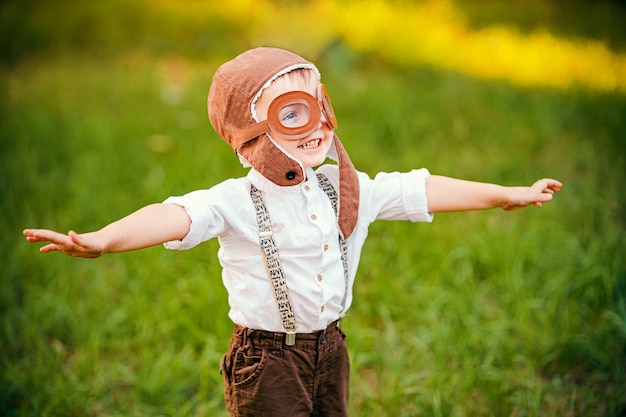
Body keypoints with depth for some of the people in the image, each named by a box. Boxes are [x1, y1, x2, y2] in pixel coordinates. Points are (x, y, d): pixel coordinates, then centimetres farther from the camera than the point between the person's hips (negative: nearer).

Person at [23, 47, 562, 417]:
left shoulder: (344, 188, 0)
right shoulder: (235, 203, -18)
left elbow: (421, 190, 5)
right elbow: (178, 216, -35)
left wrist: (512, 194, 9)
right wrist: (100, 240, -54)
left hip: (330, 349, 6)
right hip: (267, 359, -6)